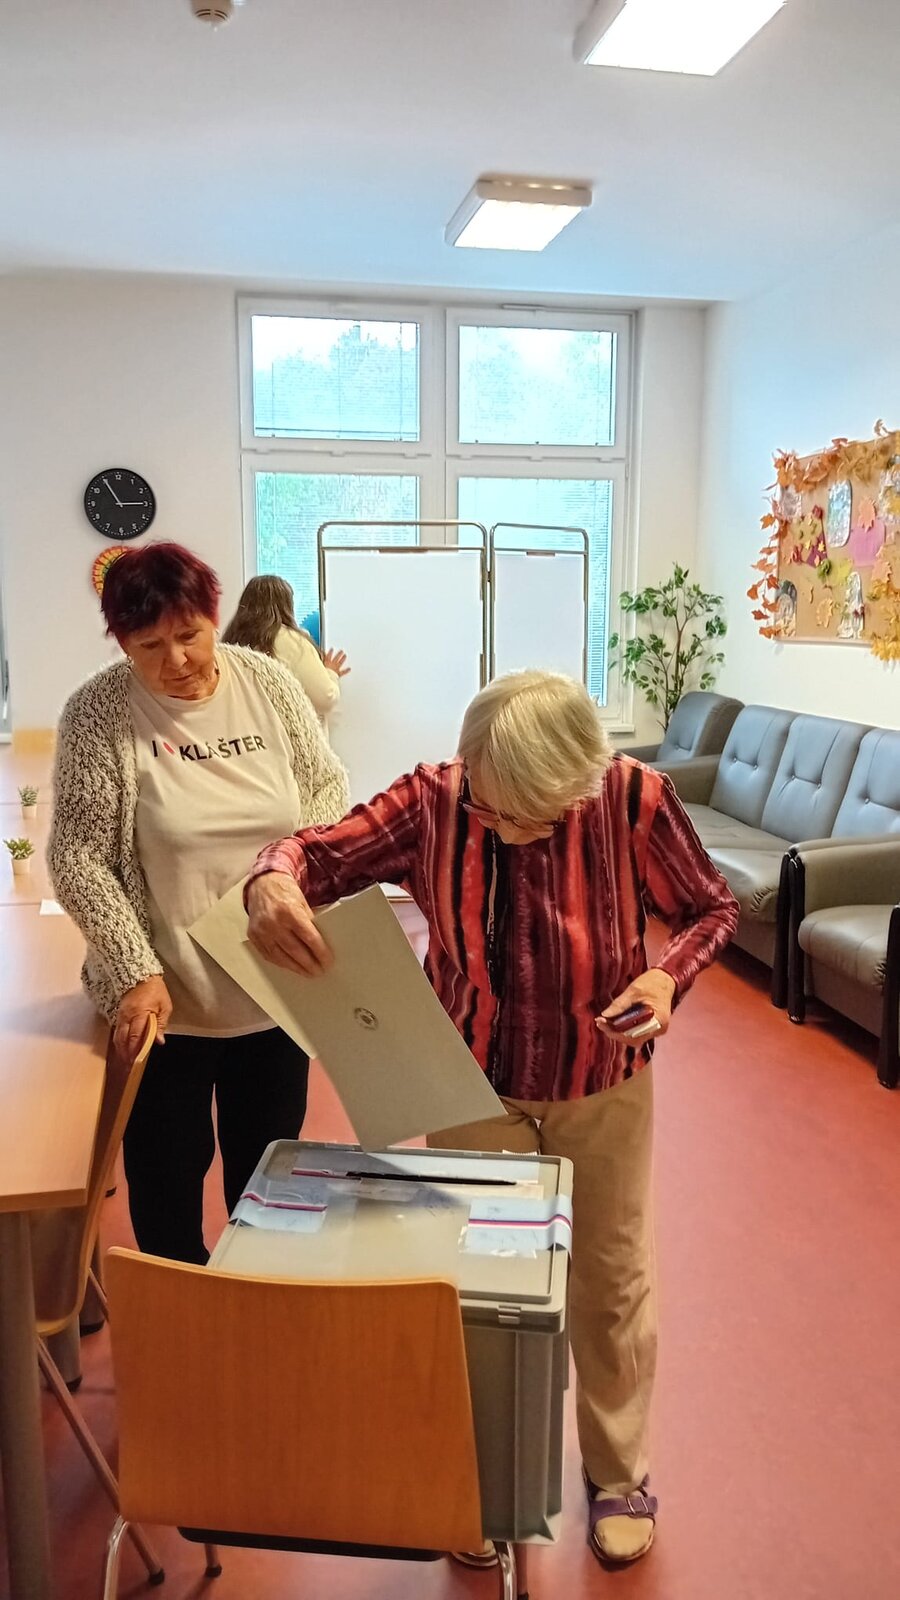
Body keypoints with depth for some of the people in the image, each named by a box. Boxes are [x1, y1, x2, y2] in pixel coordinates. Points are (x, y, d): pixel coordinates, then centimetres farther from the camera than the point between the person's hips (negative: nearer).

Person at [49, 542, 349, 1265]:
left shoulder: (268, 682, -3)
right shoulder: (99, 713, -12)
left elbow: (329, 783, 7)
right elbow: (77, 857, -11)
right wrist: (137, 971, -18)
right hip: (166, 996, -3)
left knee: (269, 1156, 20)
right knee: (168, 1166, 14)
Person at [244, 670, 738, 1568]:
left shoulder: (635, 801, -23)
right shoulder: (434, 801, -21)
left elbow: (710, 907, -8)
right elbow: (324, 849, -19)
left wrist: (669, 974, -28)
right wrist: (274, 878, -43)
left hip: (602, 1088, 0)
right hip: (475, 1088, 1)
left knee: (611, 1281, 19)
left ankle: (619, 1470, 46)